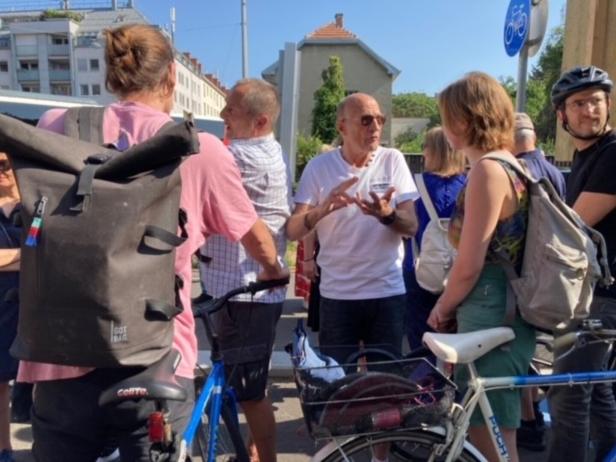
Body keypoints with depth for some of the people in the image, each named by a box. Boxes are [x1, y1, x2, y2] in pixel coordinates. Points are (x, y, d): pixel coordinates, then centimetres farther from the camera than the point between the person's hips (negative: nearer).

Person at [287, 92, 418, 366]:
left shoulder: (392, 160, -2)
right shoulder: (319, 167, -4)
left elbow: (412, 227, -4)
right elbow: (292, 232, -9)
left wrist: (387, 215, -26)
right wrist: (322, 210, -29)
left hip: (387, 292, 1)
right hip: (337, 295, 0)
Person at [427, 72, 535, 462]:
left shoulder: (487, 169, -19)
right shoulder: (511, 166, 12)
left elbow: (469, 265, -20)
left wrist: (442, 308, -2)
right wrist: (453, 307, 16)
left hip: (490, 319, -10)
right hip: (506, 315, 10)